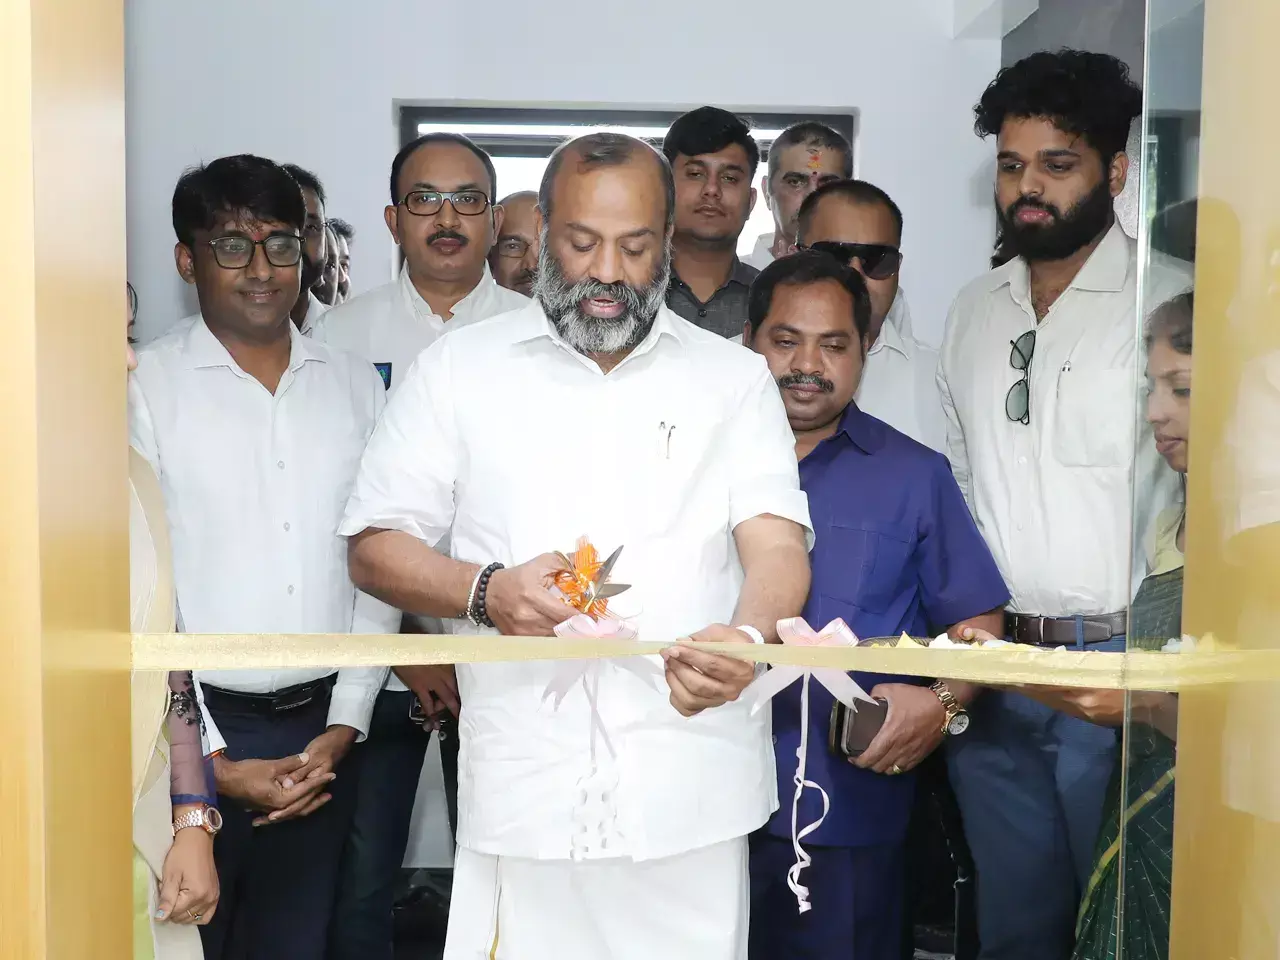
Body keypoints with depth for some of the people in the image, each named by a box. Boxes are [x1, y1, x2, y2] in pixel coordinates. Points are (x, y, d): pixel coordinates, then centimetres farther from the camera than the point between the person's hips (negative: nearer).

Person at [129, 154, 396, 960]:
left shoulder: (356, 385, 5)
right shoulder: (147, 385, -6)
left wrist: (346, 722, -1)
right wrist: (208, 756, -9)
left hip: (320, 728, 3)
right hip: (195, 729, -3)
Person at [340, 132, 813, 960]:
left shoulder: (736, 378, 6)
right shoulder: (458, 368, 6)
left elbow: (777, 545, -4)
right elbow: (376, 547, 6)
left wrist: (744, 639, -26)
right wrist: (486, 592, -14)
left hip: (691, 793, 1)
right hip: (520, 791, 0)